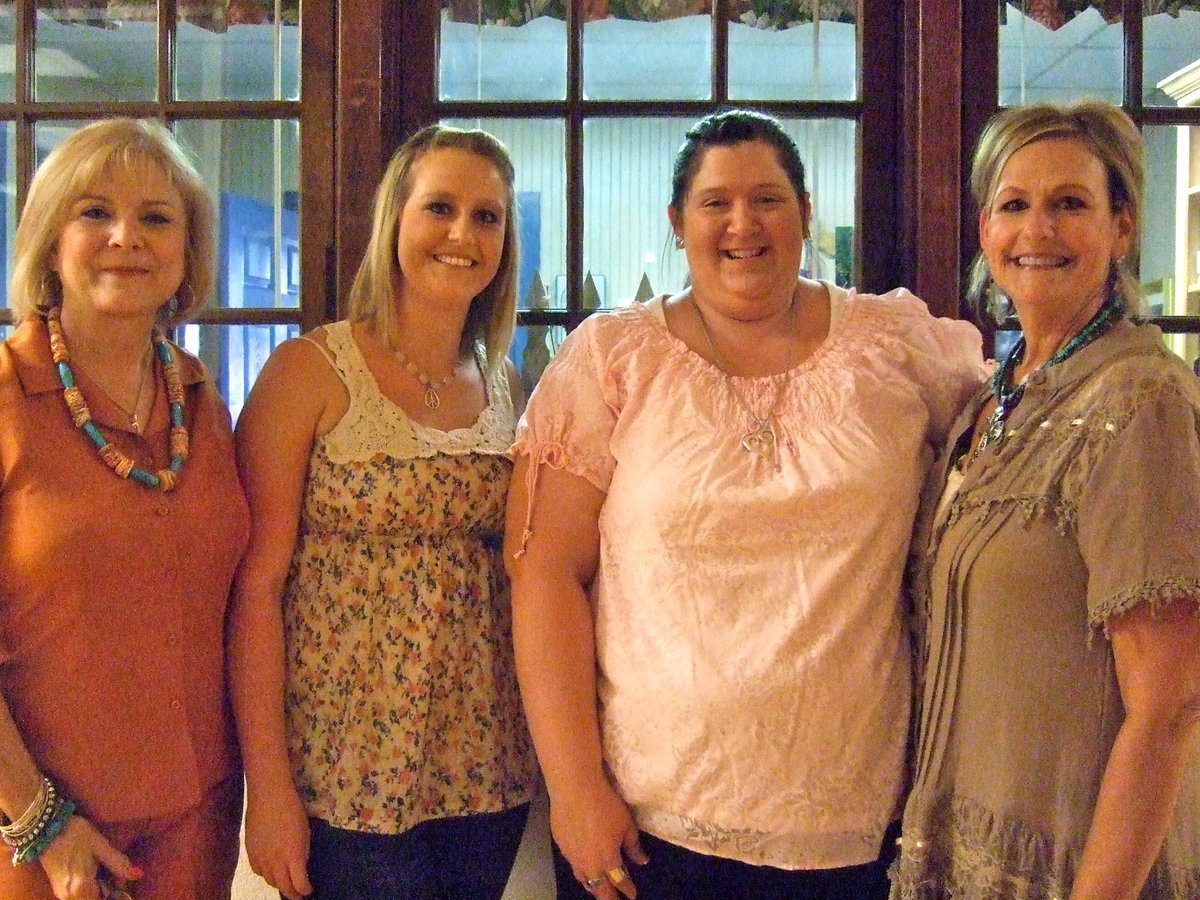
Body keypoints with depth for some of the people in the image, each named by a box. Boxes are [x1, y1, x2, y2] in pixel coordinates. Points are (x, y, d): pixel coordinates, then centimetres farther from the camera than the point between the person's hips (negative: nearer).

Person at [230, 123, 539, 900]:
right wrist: (269, 784, -13)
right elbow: (256, 584, -11)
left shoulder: (506, 389, 7)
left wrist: (547, 744, 9)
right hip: (347, 770, -4)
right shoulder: (312, 373, -8)